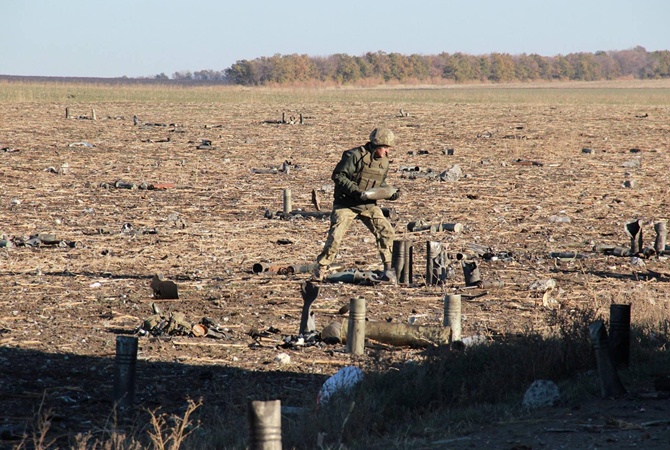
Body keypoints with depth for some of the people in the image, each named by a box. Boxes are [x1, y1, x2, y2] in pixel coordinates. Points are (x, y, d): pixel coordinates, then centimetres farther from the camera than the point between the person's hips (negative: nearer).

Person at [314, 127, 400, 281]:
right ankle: (321, 269, 2)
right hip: (346, 203, -6)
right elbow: (338, 176, -18)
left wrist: (390, 193, -3)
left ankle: (388, 269, 2)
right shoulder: (355, 156, -17)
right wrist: (356, 191, -27)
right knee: (335, 235, -12)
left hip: (368, 204, 6)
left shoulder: (384, 161, 6)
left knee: (386, 232, -7)